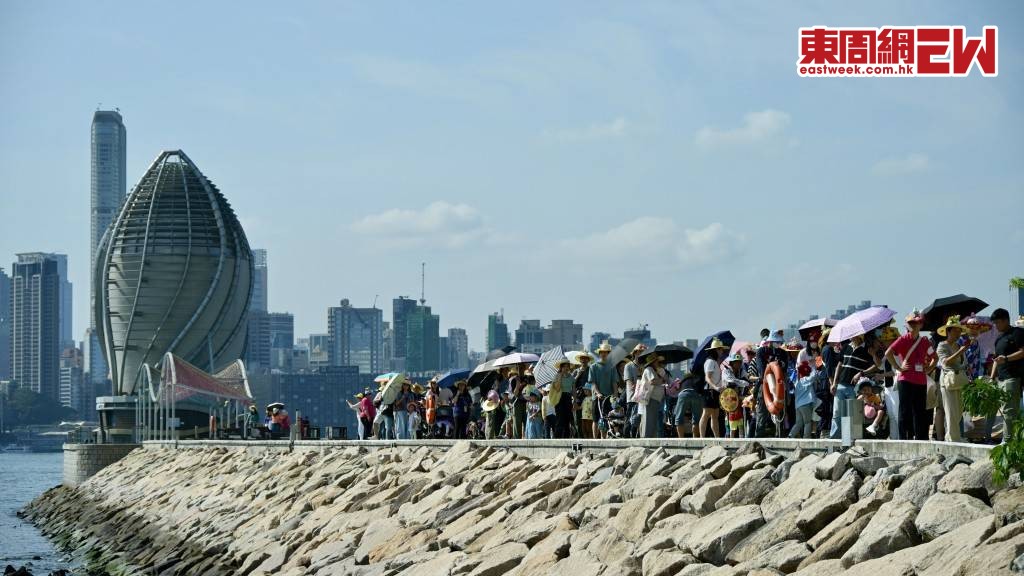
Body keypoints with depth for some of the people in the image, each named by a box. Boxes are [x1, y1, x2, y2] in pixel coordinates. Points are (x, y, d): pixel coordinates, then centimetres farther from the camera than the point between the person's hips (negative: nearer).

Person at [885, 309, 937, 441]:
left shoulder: (925, 341, 12)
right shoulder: (903, 340, -3)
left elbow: (934, 357, 26)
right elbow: (888, 353, -13)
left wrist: (929, 369, 11)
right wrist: (898, 367, -12)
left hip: (921, 381, 5)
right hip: (906, 380, -5)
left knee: (920, 411, 7)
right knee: (905, 411, -3)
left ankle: (922, 439, 12)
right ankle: (905, 438, 0)